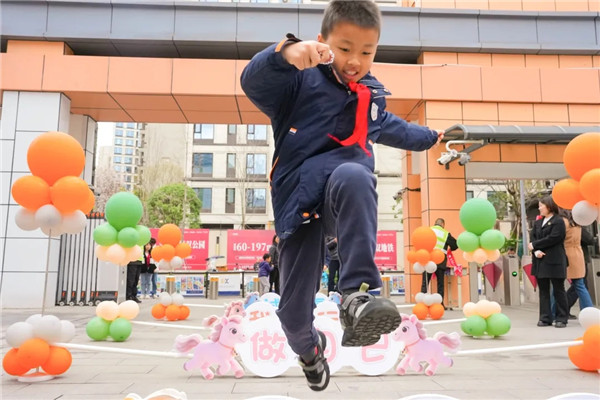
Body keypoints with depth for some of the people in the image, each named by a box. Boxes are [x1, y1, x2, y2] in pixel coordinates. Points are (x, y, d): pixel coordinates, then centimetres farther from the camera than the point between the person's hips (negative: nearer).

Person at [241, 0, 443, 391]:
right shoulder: (300, 81, 2)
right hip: (299, 201, -2)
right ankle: (309, 347, 38)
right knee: (294, 311, -1)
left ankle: (356, 293, -39)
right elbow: (253, 81, -18)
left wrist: (430, 137, 54)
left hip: (347, 192, 2)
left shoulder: (372, 95, 20)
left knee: (352, 175, -39)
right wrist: (285, 52, -38)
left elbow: (390, 127, 41)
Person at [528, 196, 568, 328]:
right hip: (540, 261, 6)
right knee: (543, 291, 7)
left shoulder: (558, 221, -4)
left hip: (554, 261, -6)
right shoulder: (538, 222, 17)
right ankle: (545, 318, 12)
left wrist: (535, 245, -8)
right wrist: (536, 251, -11)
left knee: (558, 290, 1)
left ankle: (561, 318, 8)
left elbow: (552, 238, -15)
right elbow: (532, 238, 7)